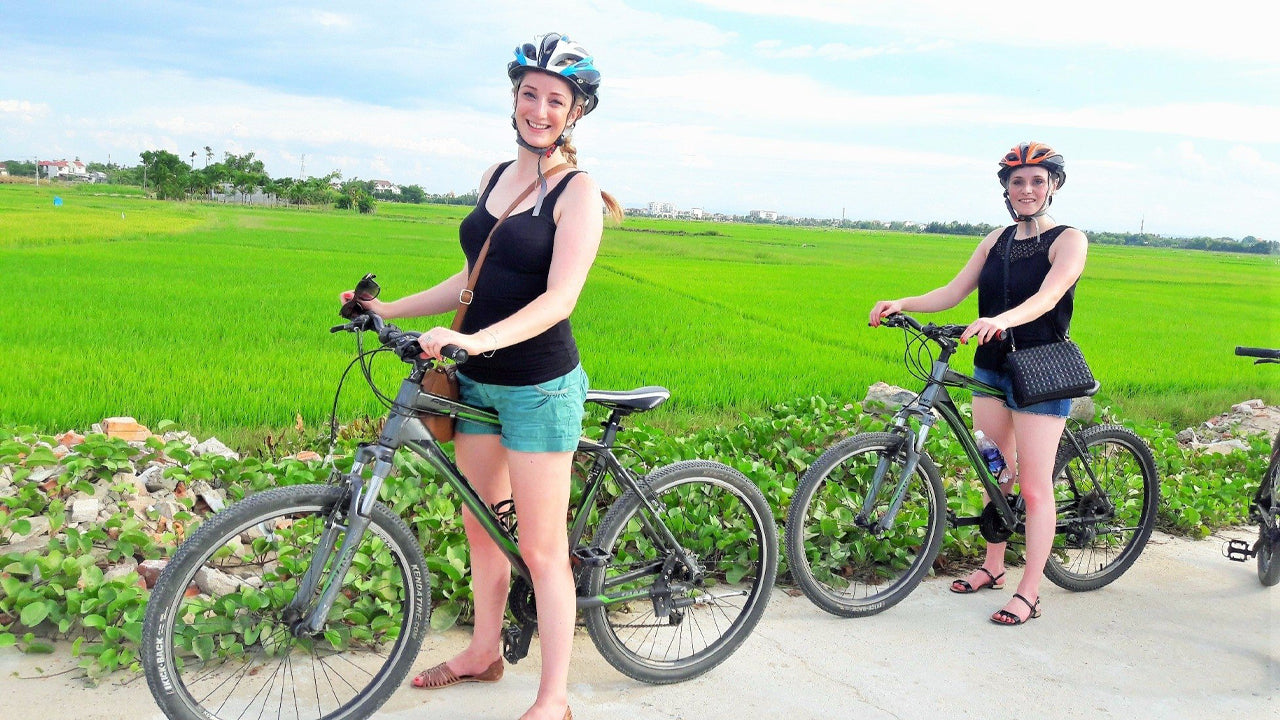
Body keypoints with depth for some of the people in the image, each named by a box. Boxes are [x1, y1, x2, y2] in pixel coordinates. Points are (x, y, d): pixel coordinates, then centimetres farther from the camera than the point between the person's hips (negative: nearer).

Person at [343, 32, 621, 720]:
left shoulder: (578, 191, -11)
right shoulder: (495, 176, 11)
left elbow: (558, 298, -22)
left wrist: (475, 339, -35)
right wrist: (390, 310, 13)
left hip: (539, 386, -7)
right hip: (477, 381, 7)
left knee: (542, 548, -1)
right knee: (479, 525, 18)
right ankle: (484, 650, 38)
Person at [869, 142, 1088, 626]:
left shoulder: (1068, 240, -7)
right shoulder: (996, 241, 10)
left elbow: (1047, 297, -24)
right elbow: (952, 292, 4)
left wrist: (1000, 320, -43)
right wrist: (901, 304, -13)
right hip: (990, 368, 6)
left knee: (1034, 486, -3)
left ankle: (1028, 593, 4)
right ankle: (992, 567, 29)